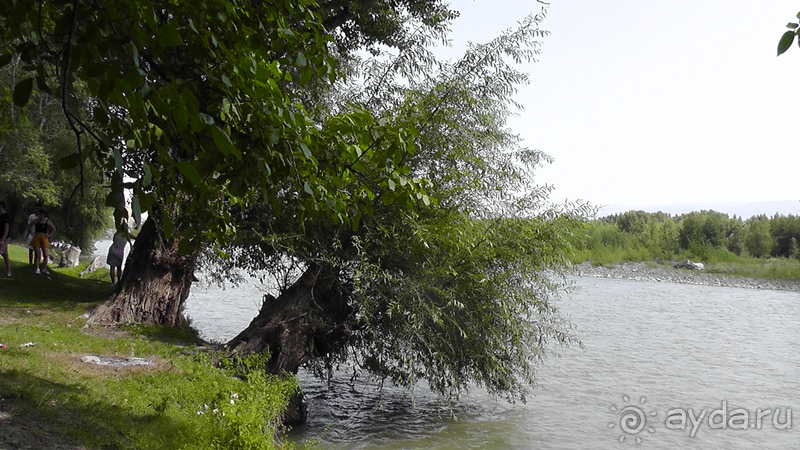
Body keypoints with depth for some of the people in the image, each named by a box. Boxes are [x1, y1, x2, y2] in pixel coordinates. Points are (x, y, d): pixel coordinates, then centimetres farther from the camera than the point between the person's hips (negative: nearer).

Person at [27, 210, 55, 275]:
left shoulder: (48, 222, 8)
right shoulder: (36, 221, 5)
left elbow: (53, 229, 20)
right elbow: (29, 226, 13)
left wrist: (50, 235, 8)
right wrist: (32, 233, 2)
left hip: (44, 238, 1)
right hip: (36, 238, -1)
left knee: (45, 255, -3)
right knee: (37, 254, -4)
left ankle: (45, 269, 8)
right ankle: (37, 269, -1)